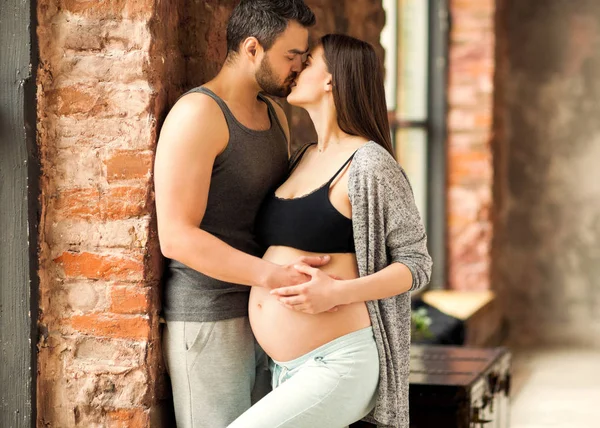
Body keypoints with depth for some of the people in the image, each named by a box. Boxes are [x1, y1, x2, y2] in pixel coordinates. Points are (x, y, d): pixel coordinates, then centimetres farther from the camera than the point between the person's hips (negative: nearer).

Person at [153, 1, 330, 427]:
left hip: (261, 313, 8)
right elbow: (176, 237, -22)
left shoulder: (275, 116, 12)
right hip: (207, 316, -8)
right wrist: (271, 275, -29)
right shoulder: (197, 113, -15)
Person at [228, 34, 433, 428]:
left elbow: (416, 263, -9)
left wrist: (338, 293, -22)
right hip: (290, 368, 9)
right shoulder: (305, 159, 14)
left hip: (341, 365, -9)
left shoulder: (370, 163, -11)